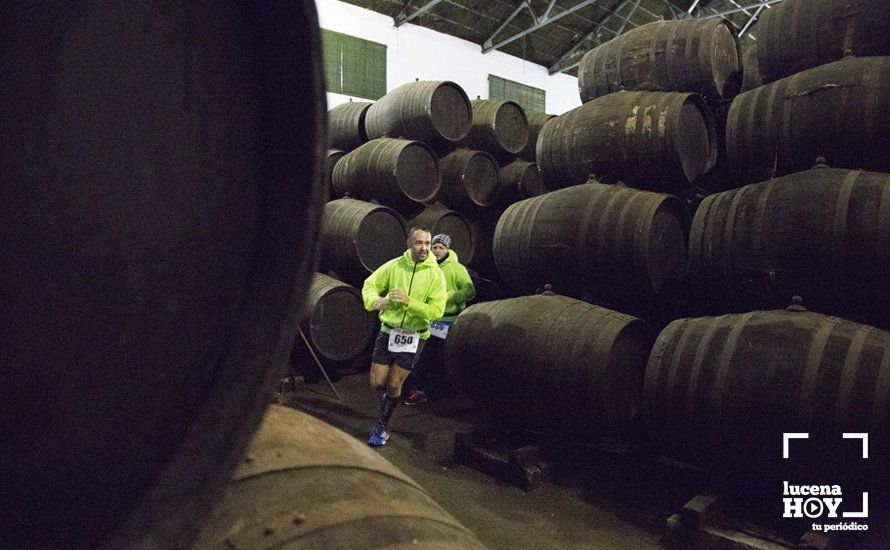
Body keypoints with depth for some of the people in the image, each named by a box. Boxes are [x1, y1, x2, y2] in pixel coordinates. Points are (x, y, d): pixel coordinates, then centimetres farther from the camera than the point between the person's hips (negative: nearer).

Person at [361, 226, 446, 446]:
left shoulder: (435, 274, -10)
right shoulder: (394, 266, -5)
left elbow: (437, 310, -16)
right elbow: (369, 285, 2)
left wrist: (408, 302, -27)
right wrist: (376, 301, -20)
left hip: (414, 337, -1)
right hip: (388, 331, 2)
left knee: (394, 386, 4)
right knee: (377, 384, 4)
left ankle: (382, 426, 28)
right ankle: (388, 397, 41)